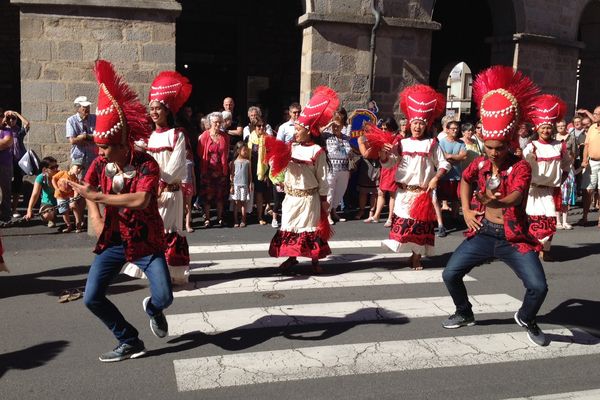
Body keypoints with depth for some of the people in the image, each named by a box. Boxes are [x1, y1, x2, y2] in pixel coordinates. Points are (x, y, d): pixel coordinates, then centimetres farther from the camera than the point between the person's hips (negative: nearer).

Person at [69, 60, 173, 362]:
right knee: (92, 298, -5)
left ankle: (152, 308, 28)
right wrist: (96, 219, 2)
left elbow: (141, 200, -37)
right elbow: (87, 191, 17)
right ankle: (130, 342, 14)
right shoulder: (100, 164, -4)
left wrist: (98, 196, -31)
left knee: (164, 297, -12)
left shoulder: (147, 164, -19)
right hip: (113, 240, 4)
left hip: (147, 241, -4)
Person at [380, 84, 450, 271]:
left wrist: (435, 179, -14)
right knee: (402, 221, 2)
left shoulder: (431, 144, -1)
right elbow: (388, 163, 0)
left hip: (423, 192, -1)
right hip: (403, 191, 1)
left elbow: (444, 164, 1)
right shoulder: (402, 143, 3)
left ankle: (416, 256, 15)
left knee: (420, 224, 4)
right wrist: (383, 153, -20)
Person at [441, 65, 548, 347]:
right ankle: (465, 314, 26)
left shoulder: (520, 167, -16)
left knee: (538, 286, -15)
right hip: (483, 233, 4)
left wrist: (498, 201, -58)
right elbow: (465, 181, 19)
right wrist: (466, 210, 4)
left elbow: (516, 196, -35)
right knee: (450, 274, -1)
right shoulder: (479, 164, -1)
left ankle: (526, 318, 19)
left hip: (513, 237, -4)